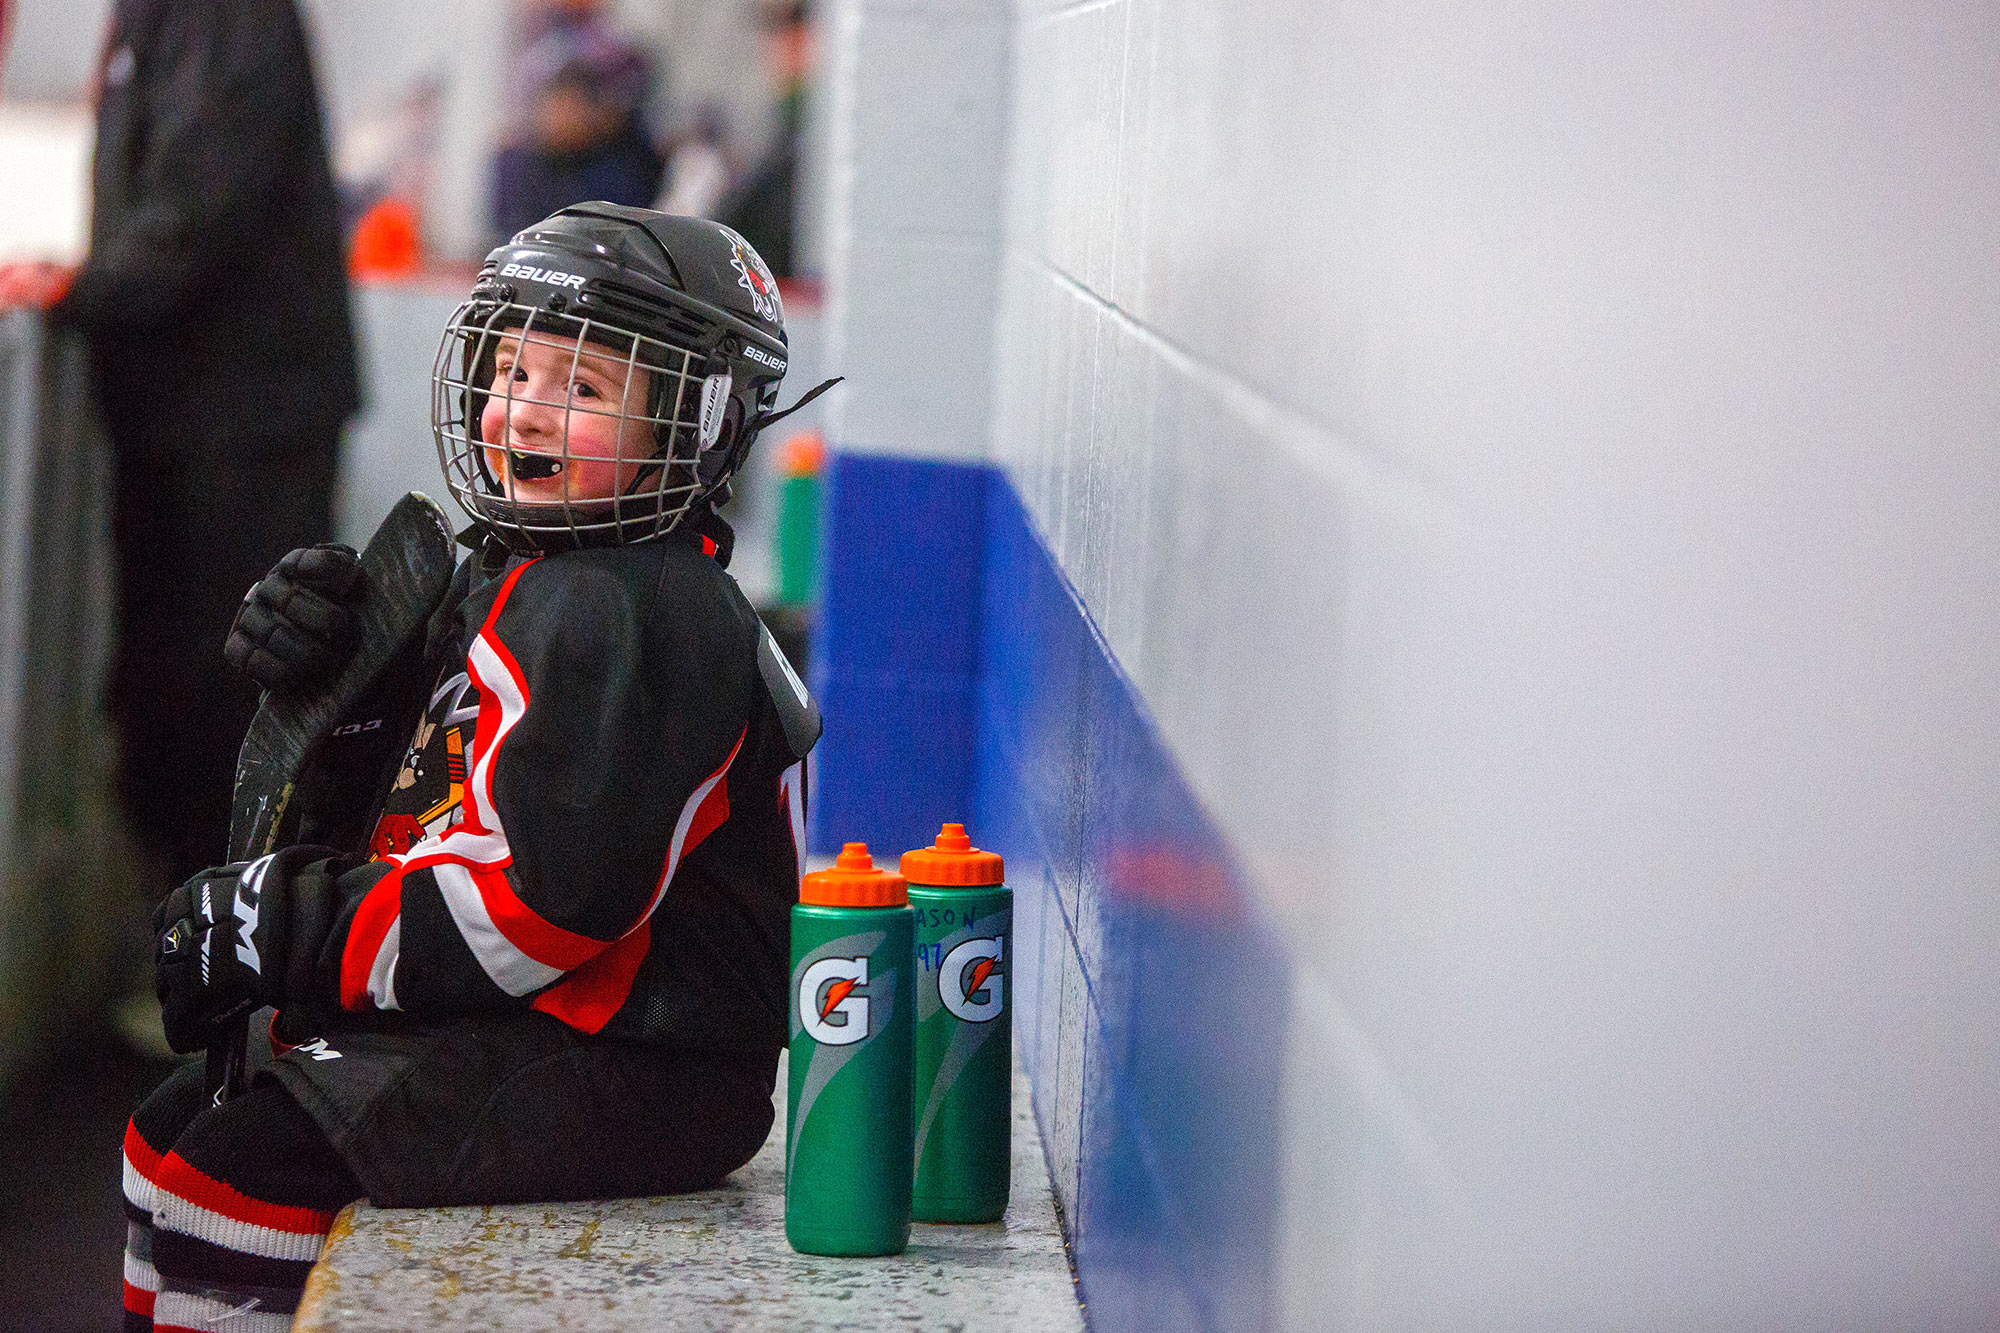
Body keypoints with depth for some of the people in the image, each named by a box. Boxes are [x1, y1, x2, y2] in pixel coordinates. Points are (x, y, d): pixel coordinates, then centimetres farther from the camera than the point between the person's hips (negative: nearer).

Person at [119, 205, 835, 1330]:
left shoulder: (626, 615, -19)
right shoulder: (517, 583, 15)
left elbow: (542, 897, -25)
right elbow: (417, 805, 20)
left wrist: (283, 930, -17)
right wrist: (334, 686, 1)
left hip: (628, 1074, -11)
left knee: (238, 1172, -17)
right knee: (176, 1129, 13)